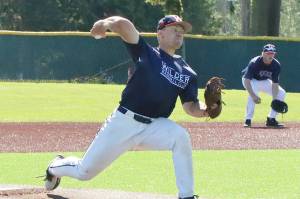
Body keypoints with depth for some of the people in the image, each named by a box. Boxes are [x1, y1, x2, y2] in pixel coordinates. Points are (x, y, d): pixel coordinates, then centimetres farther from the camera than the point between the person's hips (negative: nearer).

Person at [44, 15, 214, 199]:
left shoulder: (187, 73, 9)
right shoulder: (146, 53, -2)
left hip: (155, 126, 2)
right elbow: (122, 25, -14)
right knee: (84, 172, 5)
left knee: (181, 136, -31)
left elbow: (191, 106, 0)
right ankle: (56, 168, 41)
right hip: (124, 122, -2)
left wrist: (205, 110, -18)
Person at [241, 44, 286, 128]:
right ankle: (248, 120, -32)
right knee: (253, 90, -37)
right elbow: (246, 80, -37)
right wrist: (253, 96, -49)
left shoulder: (276, 65, -21)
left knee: (281, 93, -6)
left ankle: (271, 119, 5)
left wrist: (275, 100, -29)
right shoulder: (254, 63, -34)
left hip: (264, 81, 5)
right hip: (252, 81, -5)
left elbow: (275, 84, -18)